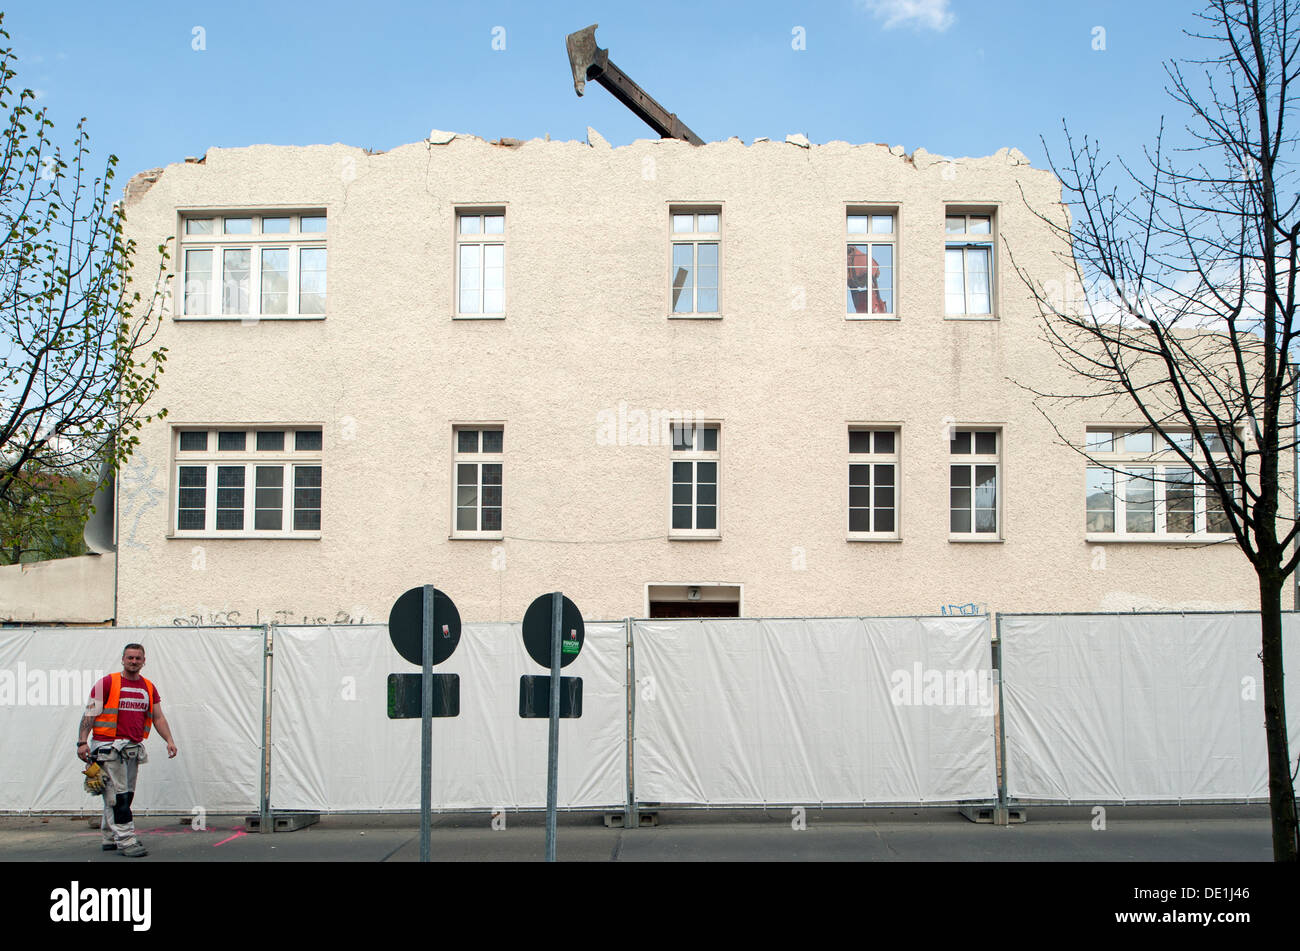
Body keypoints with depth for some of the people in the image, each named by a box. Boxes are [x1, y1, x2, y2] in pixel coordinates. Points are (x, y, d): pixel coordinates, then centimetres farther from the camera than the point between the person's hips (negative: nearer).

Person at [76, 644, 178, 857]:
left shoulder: (149, 688, 11)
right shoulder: (107, 683, -5)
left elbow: (158, 717, 14)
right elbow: (90, 714, -5)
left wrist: (169, 740, 4)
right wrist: (82, 741, -13)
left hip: (133, 748, 6)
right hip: (108, 747, -6)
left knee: (126, 795, 11)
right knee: (118, 795, -9)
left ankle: (110, 838, 23)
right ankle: (125, 841, -8)